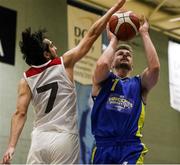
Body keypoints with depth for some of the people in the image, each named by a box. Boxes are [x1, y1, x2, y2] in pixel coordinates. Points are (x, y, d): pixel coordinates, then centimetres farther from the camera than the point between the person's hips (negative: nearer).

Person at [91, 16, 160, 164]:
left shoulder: (139, 84, 16)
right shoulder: (103, 81, 13)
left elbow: (155, 67, -4)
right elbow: (102, 64, -11)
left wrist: (144, 33, 4)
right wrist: (113, 40, 6)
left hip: (131, 148, -1)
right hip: (103, 147, 1)